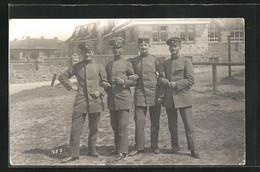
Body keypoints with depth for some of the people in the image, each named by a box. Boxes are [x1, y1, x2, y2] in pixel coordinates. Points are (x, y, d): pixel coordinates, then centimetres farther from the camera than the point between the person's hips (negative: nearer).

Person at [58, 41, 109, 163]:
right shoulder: (76, 67, 5)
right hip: (80, 101, 0)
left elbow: (106, 82, 11)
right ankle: (73, 154, 1)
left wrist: (100, 91, -5)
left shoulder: (98, 67, 5)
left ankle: (92, 150, 24)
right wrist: (71, 86, 2)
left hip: (95, 102, 1)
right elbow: (62, 77, 14)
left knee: (94, 128, 9)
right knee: (76, 128, -4)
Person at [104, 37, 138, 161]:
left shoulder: (127, 64, 3)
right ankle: (117, 148, 21)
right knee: (114, 125, 10)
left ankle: (123, 151, -3)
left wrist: (123, 81, -14)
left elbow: (134, 81, 2)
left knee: (123, 125, -7)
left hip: (123, 98, -5)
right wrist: (105, 87, 6)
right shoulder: (108, 65, 17)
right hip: (111, 99, 5)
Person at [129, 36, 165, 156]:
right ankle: (139, 147, 6)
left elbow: (162, 77, 1)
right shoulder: (134, 61, 8)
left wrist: (161, 95, -5)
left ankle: (155, 146, 18)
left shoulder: (155, 60, 1)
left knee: (155, 122, 6)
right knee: (139, 122, -3)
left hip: (154, 95, -1)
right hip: (139, 95, 1)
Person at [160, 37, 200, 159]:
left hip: (183, 97, -4)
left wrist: (175, 84, -14)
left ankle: (193, 149, 5)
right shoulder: (165, 63, 14)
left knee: (189, 125, -3)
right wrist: (163, 81, -3)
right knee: (172, 126, 9)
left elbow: (190, 80, -6)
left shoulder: (186, 62, 0)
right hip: (169, 99, 4)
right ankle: (175, 147, 21)